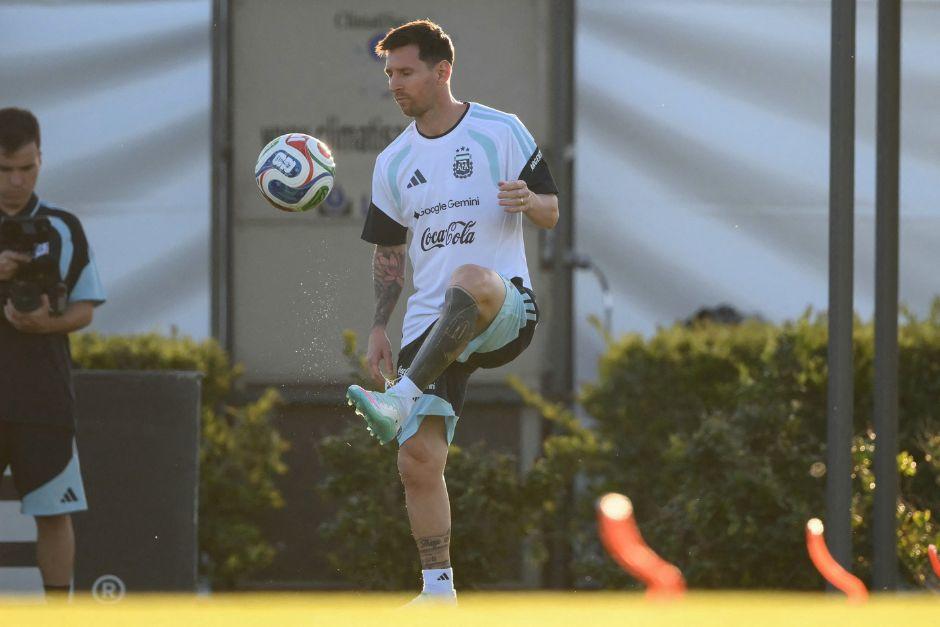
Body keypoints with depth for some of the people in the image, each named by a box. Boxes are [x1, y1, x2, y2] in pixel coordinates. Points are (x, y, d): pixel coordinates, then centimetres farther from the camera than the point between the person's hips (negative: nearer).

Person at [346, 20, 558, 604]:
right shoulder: (394, 162, 14)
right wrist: (380, 327, 13)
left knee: (471, 279, -42)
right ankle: (438, 590, 0)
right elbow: (389, 250, 22)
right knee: (419, 461, -8)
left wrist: (528, 199, -20)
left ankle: (400, 401, -49)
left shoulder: (502, 132, 1)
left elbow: (552, 213, 3)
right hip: (430, 323, 5)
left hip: (507, 309, -5)